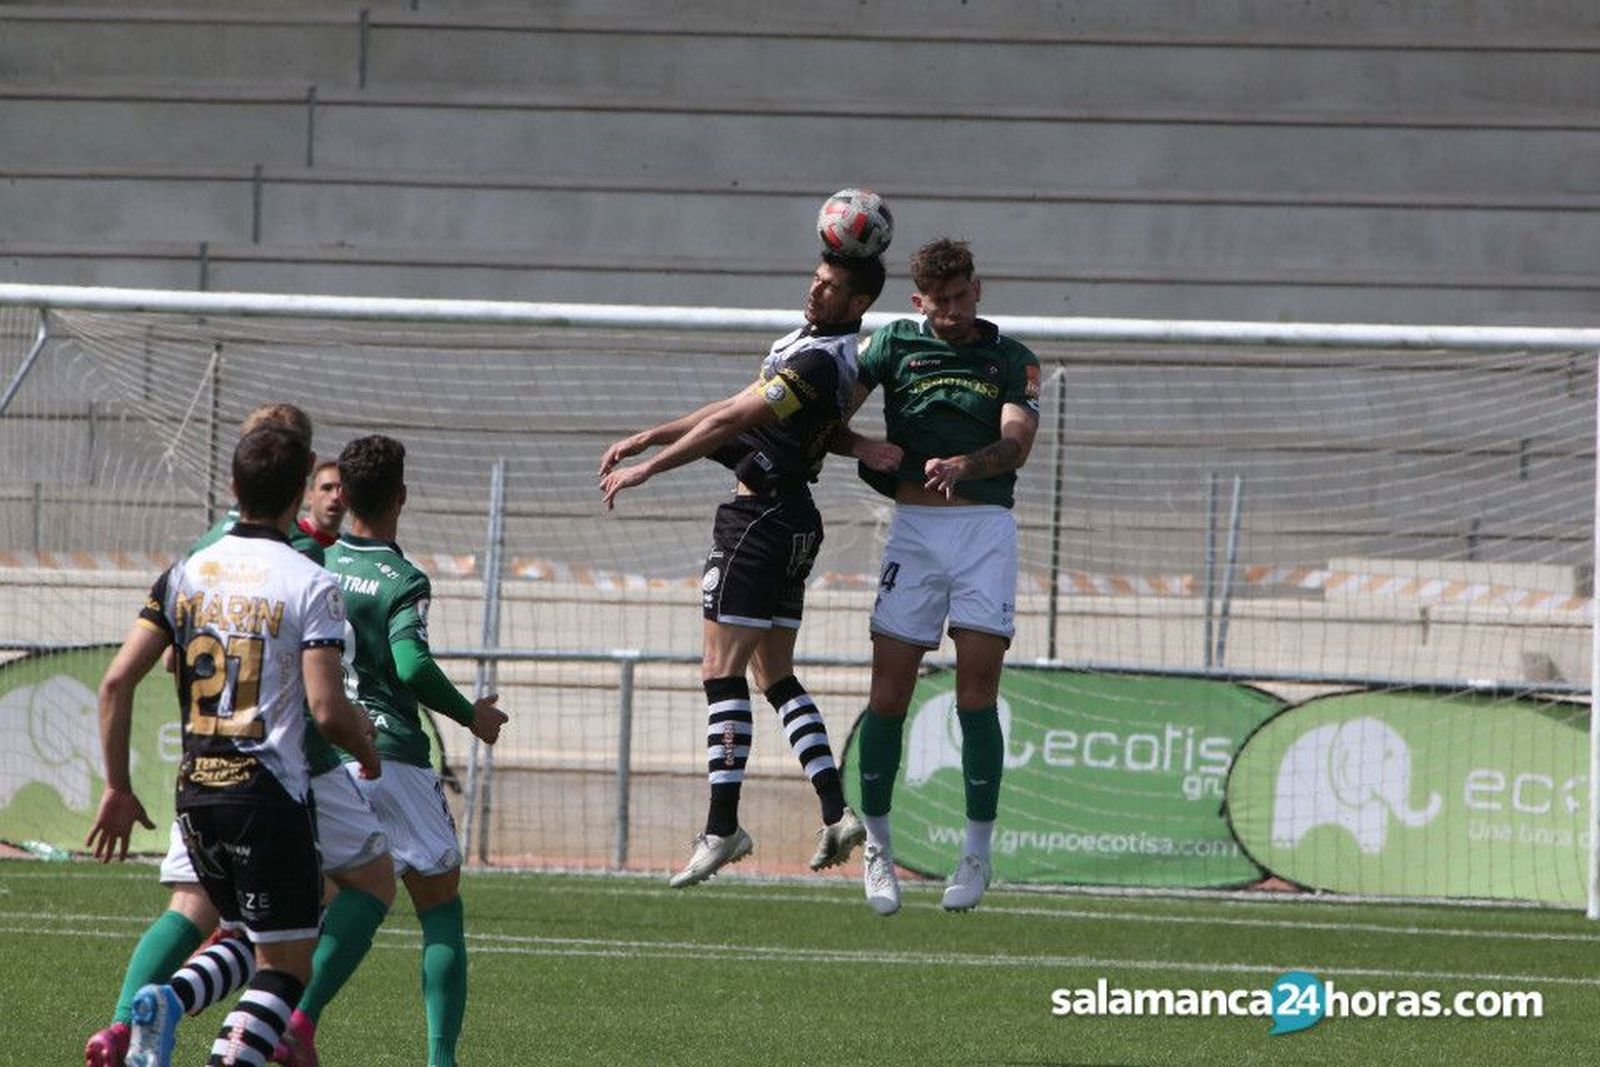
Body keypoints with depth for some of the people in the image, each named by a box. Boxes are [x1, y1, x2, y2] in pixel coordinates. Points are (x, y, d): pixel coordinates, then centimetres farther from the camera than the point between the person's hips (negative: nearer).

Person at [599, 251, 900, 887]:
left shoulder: (819, 363, -19)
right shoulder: (805, 345, 13)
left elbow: (729, 423, -18)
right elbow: (734, 411, 18)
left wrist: (645, 469, -12)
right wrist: (646, 439, 16)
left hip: (761, 519, -10)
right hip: (792, 519, 10)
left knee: (722, 673, -8)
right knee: (775, 675, 14)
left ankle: (723, 828, -10)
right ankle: (836, 813, 7)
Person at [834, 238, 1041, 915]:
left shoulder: (1011, 361, 9)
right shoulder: (895, 344, 10)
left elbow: (1017, 443, -7)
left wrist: (964, 465, -26)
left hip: (985, 525, -1)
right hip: (913, 524, 1)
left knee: (977, 694, -7)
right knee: (889, 692, -3)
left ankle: (977, 852, 1)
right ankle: (876, 846, 9)